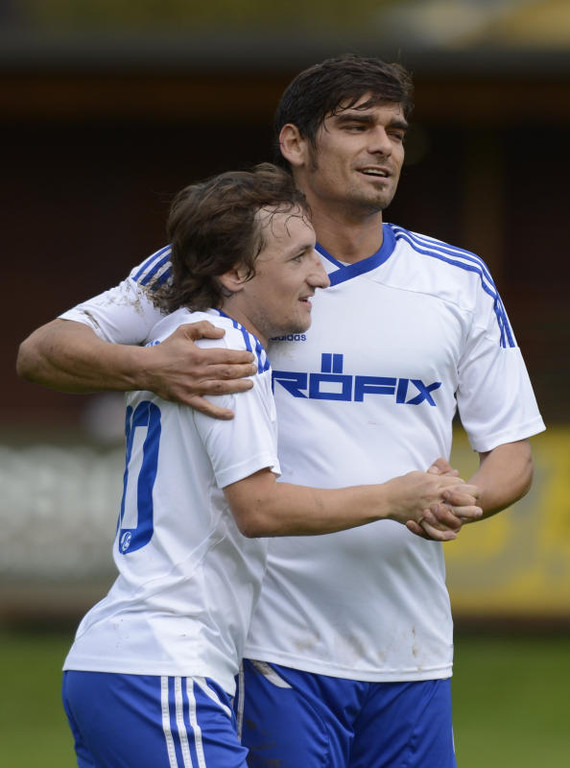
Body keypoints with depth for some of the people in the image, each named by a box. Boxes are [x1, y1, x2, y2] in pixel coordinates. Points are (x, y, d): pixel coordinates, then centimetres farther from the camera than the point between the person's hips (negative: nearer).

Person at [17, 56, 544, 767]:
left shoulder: (461, 282, 10)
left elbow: (512, 454, 14)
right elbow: (43, 350, -1)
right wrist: (150, 368, -22)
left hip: (412, 653, 4)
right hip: (276, 647, -3)